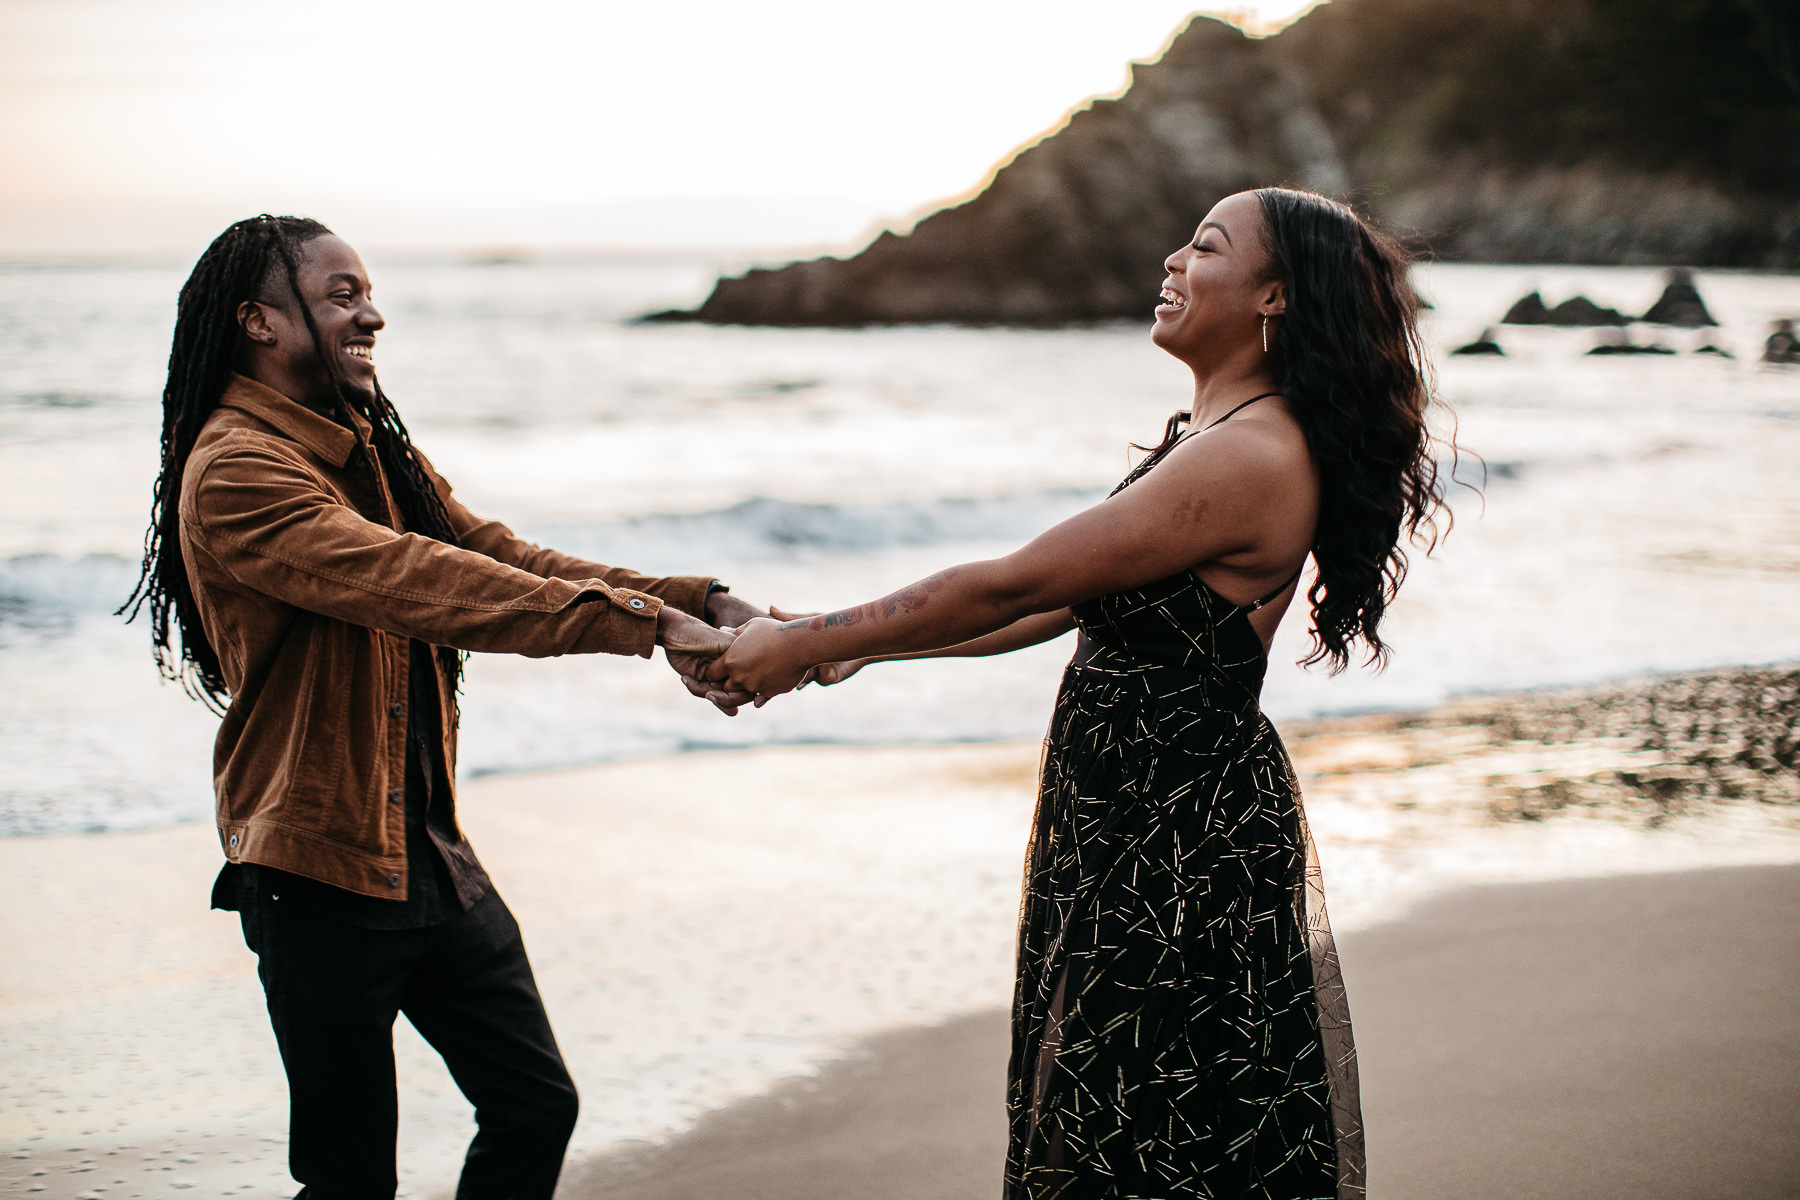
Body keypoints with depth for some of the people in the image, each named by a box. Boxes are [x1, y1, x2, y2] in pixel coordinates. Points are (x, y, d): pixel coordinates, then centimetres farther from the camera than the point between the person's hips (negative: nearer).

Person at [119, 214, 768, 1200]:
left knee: (537, 1106, 12)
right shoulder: (233, 471, -17)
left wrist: (698, 605, -11)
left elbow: (498, 554, 4)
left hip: (431, 856, 9)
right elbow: (416, 584, -29)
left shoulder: (371, 450, 13)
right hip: (319, 870, -8)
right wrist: (637, 621, -35)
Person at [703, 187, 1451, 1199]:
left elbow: (1013, 587, -21)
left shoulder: (1250, 458, -22)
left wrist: (806, 645, -12)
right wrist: (854, 648, 12)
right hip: (1135, 816, 10)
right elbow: (1062, 604, 14)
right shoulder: (1215, 436, 11)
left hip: (1185, 841, -10)